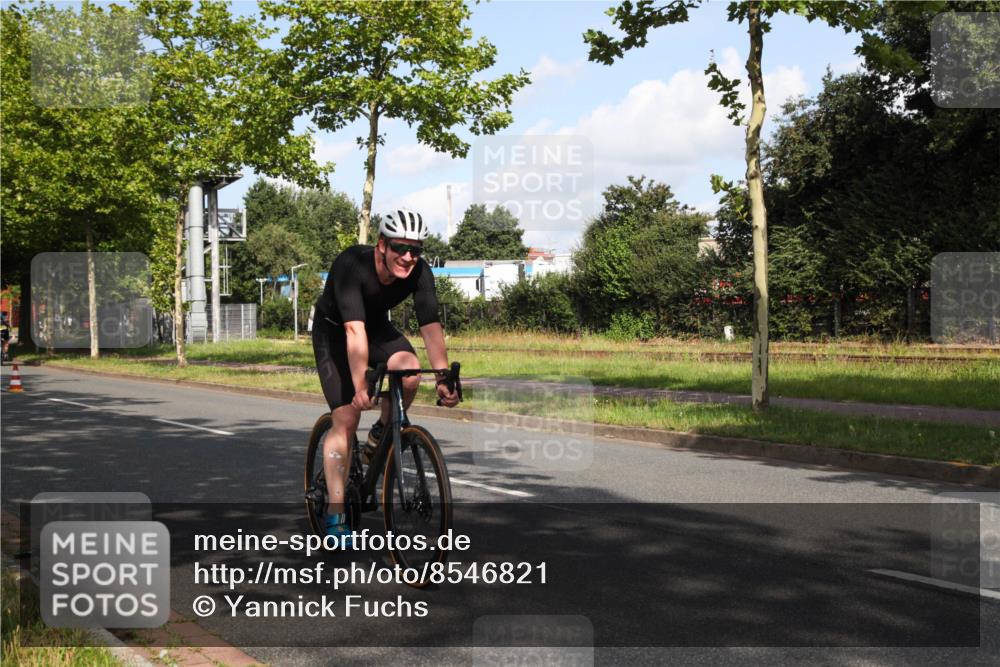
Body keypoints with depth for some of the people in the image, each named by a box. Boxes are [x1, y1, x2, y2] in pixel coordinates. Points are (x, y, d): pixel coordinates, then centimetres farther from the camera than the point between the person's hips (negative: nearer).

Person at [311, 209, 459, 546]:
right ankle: (335, 515, -11)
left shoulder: (420, 272, -22)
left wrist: (444, 378, -36)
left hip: (378, 327, 4)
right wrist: (361, 387, -49)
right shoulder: (351, 264, -35)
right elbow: (354, 329, -43)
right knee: (346, 418, -16)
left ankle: (381, 435, 1)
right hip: (334, 330, -4)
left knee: (410, 373, -29)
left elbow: (431, 326, -26)